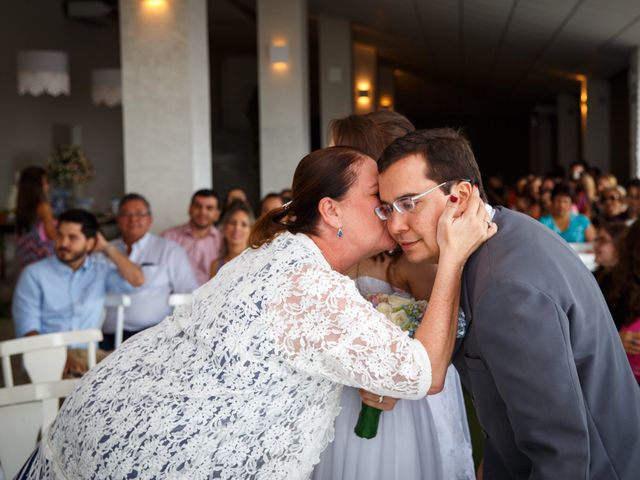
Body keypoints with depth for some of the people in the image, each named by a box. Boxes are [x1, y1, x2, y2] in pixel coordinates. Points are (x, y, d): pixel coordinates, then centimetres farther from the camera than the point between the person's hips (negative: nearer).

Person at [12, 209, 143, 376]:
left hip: (89, 353, 4)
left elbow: (136, 280, -5)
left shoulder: (101, 270, 12)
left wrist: (107, 248, 2)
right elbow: (27, 330, -5)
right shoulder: (34, 274, 3)